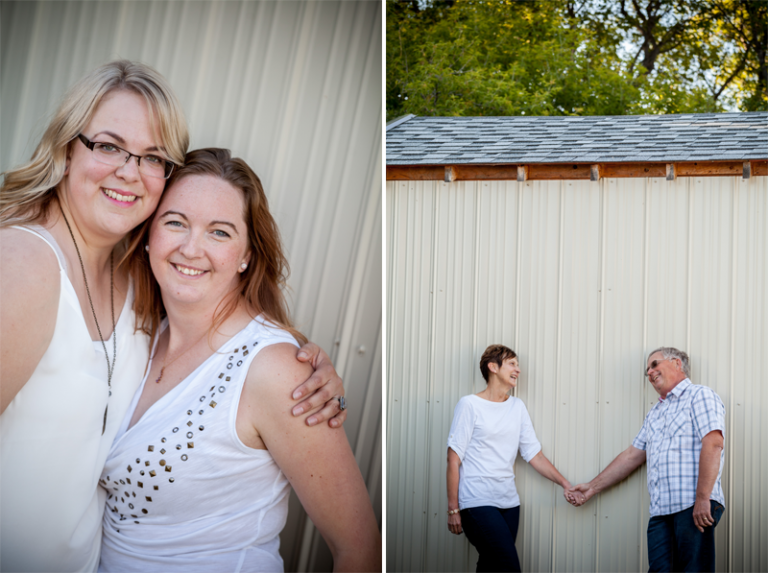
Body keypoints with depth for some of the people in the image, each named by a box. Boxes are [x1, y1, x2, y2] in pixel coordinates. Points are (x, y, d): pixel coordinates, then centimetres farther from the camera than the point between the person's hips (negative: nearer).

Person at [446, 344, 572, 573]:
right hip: (478, 503, -6)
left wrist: (565, 484, 2)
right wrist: (453, 509, -7)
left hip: (509, 502, 6)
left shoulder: (517, 406, 13)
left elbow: (534, 454, 12)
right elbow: (454, 459, -4)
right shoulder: (469, 405, -3)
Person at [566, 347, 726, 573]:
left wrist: (703, 498, -20)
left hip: (693, 506, -7)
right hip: (660, 511, 7)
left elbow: (712, 444, -11)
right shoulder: (655, 413, 28)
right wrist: (592, 487, 26)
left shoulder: (700, 396, 2)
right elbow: (632, 455, 29)